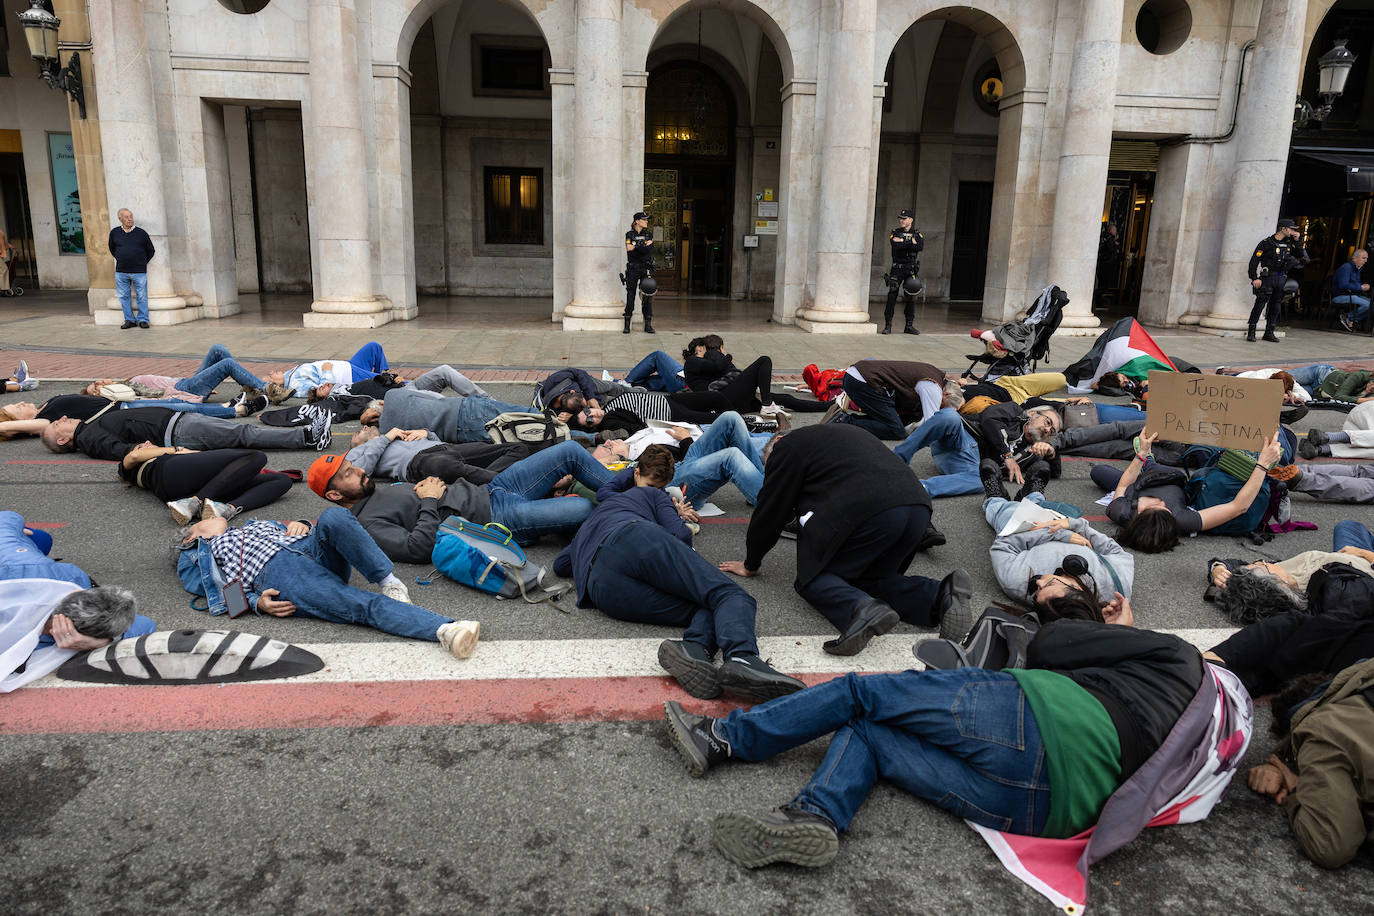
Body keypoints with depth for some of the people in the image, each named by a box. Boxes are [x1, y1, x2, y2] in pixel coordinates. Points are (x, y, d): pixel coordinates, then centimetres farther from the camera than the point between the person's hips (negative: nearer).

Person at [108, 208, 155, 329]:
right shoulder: (114, 233, 5)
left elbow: (151, 251, 10)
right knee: (124, 297, 6)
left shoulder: (141, 233, 0)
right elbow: (112, 249, 22)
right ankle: (129, 320, 15)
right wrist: (120, 260, 17)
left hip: (139, 272, -2)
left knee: (141, 297, 0)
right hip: (121, 272, 2)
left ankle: (142, 320, 9)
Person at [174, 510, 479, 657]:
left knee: (333, 516, -32)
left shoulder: (255, 524, 43)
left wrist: (302, 525, 9)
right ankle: (445, 629, -52)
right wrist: (257, 603, -9)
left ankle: (391, 583, -33)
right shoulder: (193, 560, 28)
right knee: (364, 605, -31)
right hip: (276, 571, -4)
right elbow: (220, 593, 12)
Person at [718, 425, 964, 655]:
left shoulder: (787, 446, 14)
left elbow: (769, 512, 17)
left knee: (811, 578, 7)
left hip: (868, 513, -8)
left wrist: (751, 565, 30)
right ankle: (935, 595, -2)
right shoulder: (845, 433, 37)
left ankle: (862, 609, -23)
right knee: (866, 578, 22)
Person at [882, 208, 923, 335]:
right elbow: (895, 245, -15)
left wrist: (902, 242, -13)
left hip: (911, 270, 2)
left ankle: (909, 326, 12)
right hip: (897, 268, -1)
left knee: (911, 297, 4)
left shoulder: (917, 235, 8)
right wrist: (911, 243, -14)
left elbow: (921, 247, -14)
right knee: (892, 296, -7)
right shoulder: (895, 233, 6)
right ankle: (887, 325, -4)